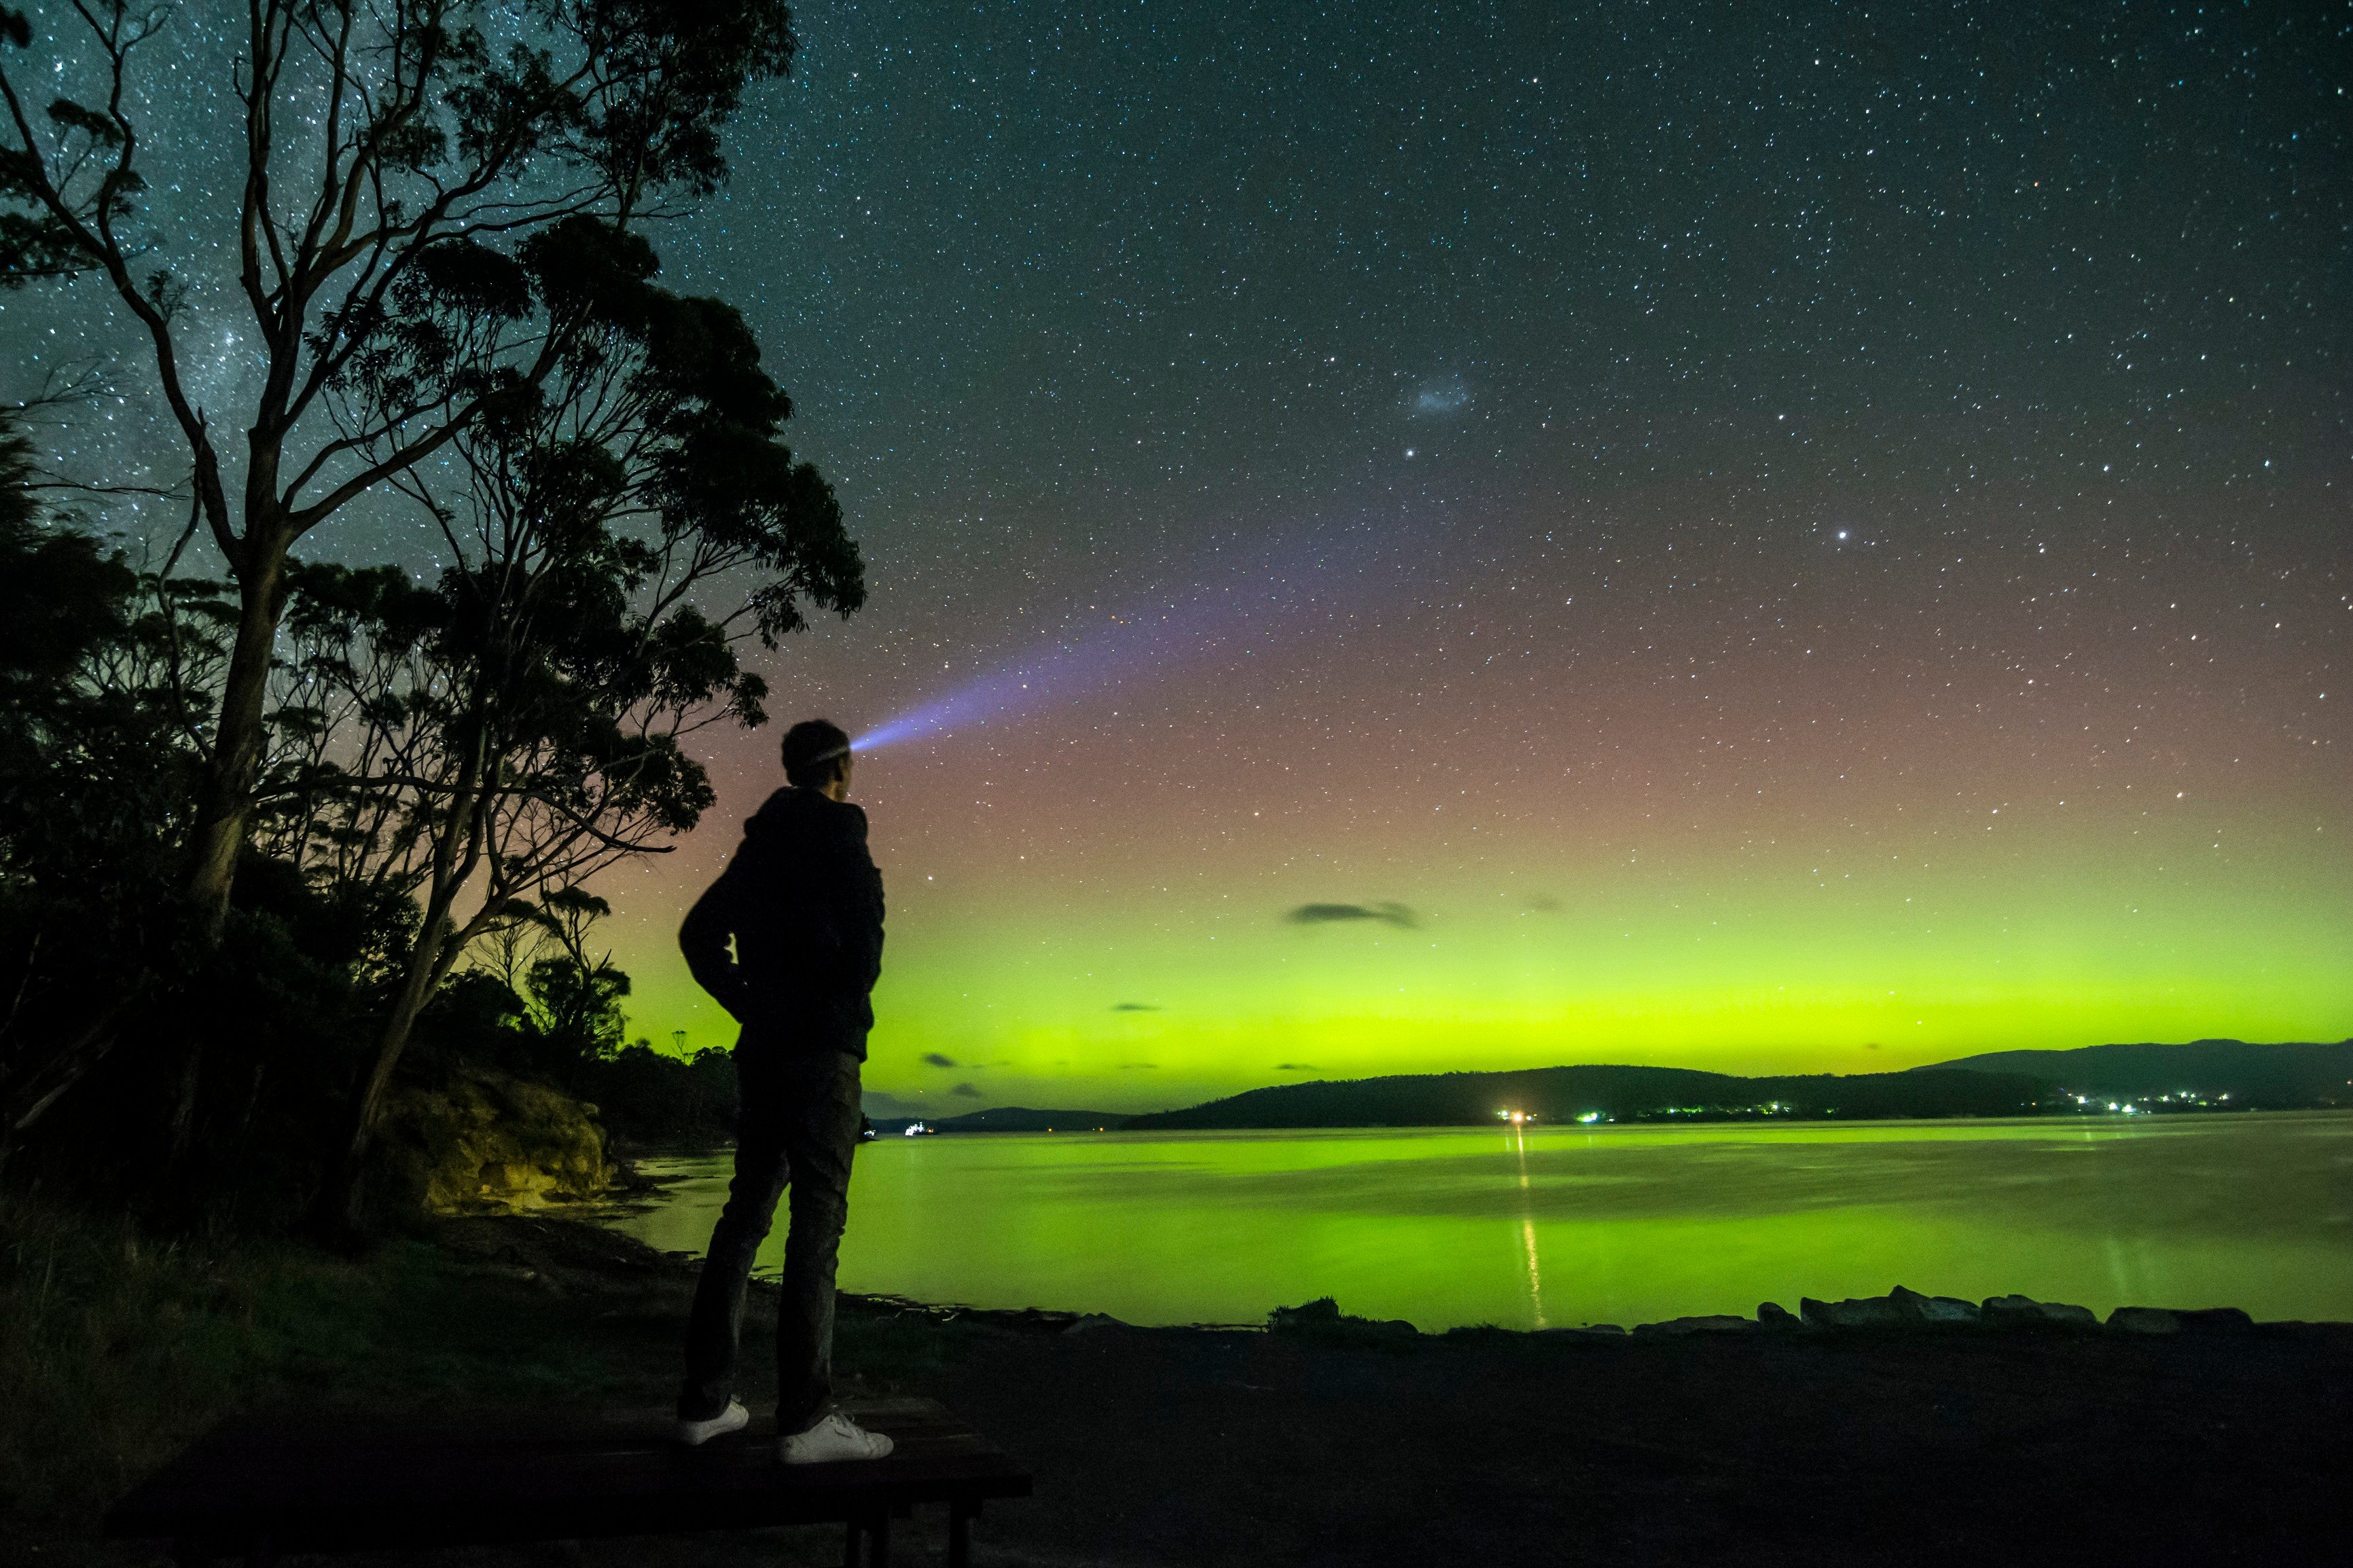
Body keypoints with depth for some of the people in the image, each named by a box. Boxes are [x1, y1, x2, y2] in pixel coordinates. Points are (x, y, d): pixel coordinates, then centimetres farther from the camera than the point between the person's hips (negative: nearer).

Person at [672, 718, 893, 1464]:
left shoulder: (759, 844, 17)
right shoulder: (838, 833, -7)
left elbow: (697, 934, 20)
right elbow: (864, 926, -21)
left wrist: (750, 1006, 15)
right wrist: (847, 1007, -5)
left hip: (763, 1048, 8)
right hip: (821, 1050, -8)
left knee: (746, 1213, 13)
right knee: (817, 1220, -7)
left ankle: (705, 1402, 18)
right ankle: (806, 1420, -7)